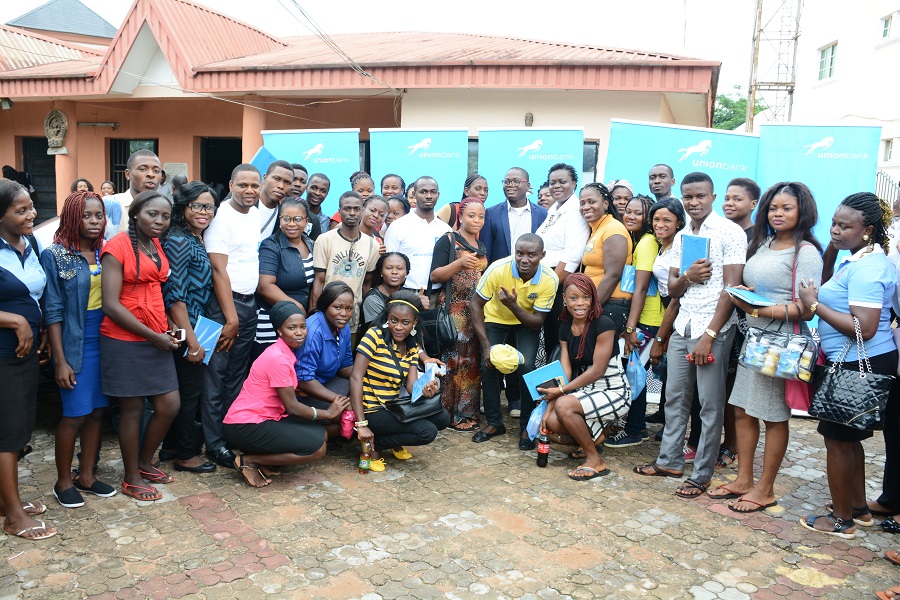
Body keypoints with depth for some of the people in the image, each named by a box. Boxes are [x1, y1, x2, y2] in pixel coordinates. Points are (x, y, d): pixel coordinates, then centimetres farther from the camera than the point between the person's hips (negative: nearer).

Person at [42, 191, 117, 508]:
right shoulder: (55, 256, -7)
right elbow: (53, 312, -9)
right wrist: (60, 360, -11)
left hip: (104, 342, 4)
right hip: (75, 347, -4)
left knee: (97, 411, 10)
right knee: (74, 415, 2)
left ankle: (87, 475, 26)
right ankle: (63, 482, 20)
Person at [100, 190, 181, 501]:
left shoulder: (157, 247, 10)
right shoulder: (118, 246, -12)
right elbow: (111, 304, -17)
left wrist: (168, 326, 4)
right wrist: (154, 335, -15)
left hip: (156, 340, 7)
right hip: (124, 341, -7)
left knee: (169, 405, 8)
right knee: (132, 409, 5)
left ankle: (145, 464, 31)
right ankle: (131, 479, 22)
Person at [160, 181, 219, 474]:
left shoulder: (199, 241, 10)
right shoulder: (179, 242, -17)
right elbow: (174, 296, -21)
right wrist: (192, 341, -21)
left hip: (196, 326, 9)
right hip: (184, 330, -9)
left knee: (183, 390, 18)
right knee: (191, 390, 2)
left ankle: (171, 447, 31)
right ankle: (185, 455, 18)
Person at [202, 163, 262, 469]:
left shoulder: (257, 214, 11)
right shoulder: (221, 217, -10)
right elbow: (218, 269, -14)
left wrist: (244, 313, 12)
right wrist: (231, 317, -16)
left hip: (250, 303, 7)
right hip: (225, 304, -7)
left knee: (238, 375, 12)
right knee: (217, 377, -1)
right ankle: (215, 444, 7)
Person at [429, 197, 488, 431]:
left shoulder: (482, 246, 17)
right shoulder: (448, 241, -2)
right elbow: (435, 275, -9)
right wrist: (460, 262, -20)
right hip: (454, 309, -6)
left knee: (473, 361, 5)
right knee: (454, 359, -10)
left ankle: (469, 411, 13)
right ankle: (452, 414, -2)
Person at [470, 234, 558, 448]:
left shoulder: (549, 279, -27)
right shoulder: (498, 269, -29)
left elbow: (538, 322, -20)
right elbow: (476, 305, -18)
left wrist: (513, 305, -39)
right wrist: (486, 345, -22)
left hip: (527, 323, 0)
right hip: (496, 319, 1)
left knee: (526, 367, -19)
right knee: (488, 365, -14)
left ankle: (526, 426, 1)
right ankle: (494, 422, 8)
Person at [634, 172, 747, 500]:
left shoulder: (729, 232, -7)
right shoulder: (681, 237, 13)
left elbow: (731, 287, -12)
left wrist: (708, 336, -16)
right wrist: (687, 277, -11)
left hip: (713, 329, -6)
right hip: (683, 326, 6)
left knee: (710, 405, 2)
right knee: (674, 397, 12)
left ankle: (702, 475, 12)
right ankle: (669, 460, 25)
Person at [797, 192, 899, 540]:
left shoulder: (866, 268, -21)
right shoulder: (862, 260, 11)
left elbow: (864, 328, -27)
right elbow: (829, 289, 23)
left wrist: (815, 305, -22)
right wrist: (831, 251, 12)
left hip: (860, 367, -10)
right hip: (860, 365, 10)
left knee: (837, 438, 1)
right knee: (848, 437, 20)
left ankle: (841, 520, 15)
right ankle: (858, 505, 35)